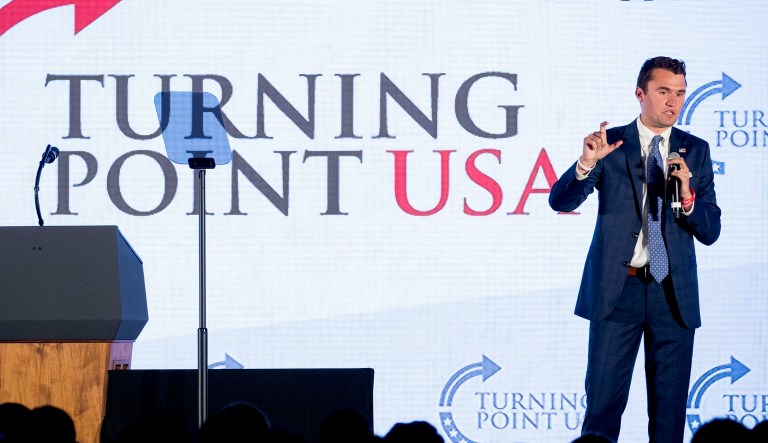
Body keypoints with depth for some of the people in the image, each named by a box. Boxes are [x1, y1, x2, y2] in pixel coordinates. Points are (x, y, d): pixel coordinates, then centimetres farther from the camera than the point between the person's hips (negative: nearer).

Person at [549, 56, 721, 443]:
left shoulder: (695, 150, 7)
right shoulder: (611, 143, 1)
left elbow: (710, 232, 4)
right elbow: (560, 201, -7)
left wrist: (687, 194, -16)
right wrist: (587, 162, -25)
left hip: (672, 293, 2)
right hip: (616, 288, -2)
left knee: (670, 407, 5)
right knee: (603, 403, 0)